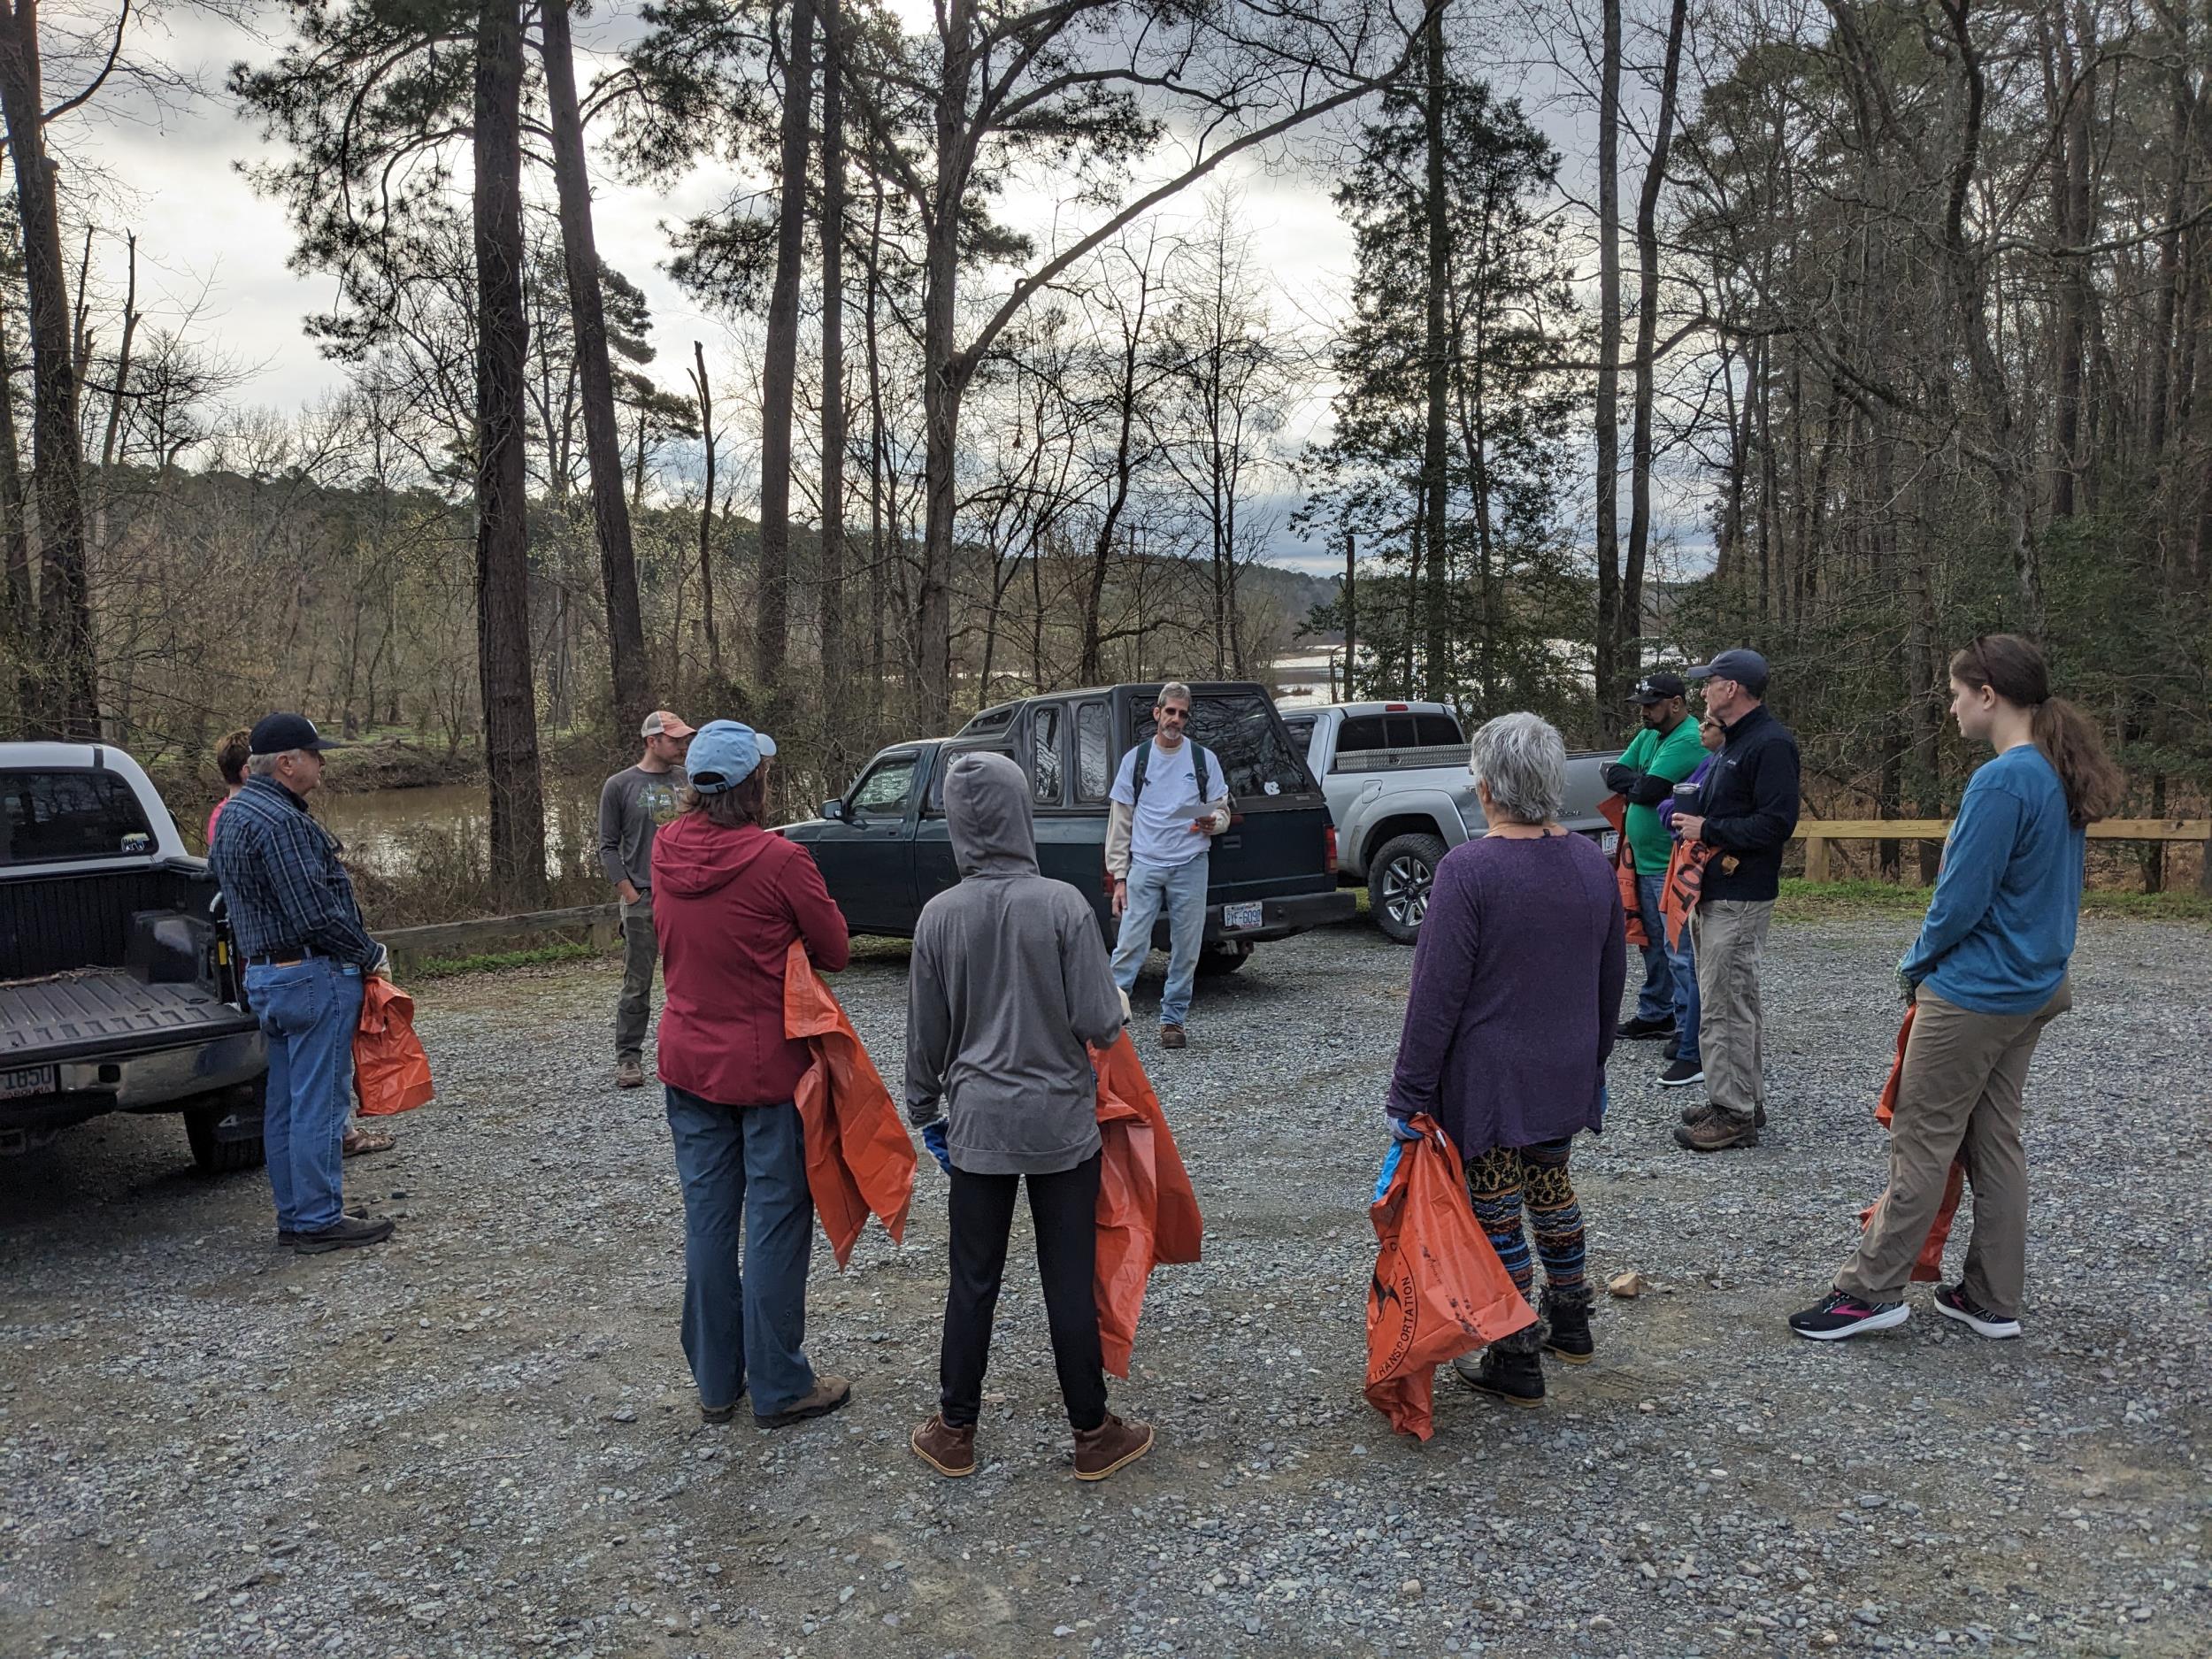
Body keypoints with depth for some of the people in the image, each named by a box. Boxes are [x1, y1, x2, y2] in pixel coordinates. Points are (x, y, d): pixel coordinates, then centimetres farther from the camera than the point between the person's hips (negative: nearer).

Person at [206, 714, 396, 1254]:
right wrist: (370, 955, -9)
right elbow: (315, 913, -23)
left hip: (265, 974, 10)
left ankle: (295, 1216, 23)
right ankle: (319, 1221, 4)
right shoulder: (280, 822, -19)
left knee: (285, 1103, 14)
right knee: (319, 1103, -3)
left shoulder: (234, 813, 15)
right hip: (313, 975, -10)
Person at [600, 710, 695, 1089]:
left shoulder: (688, 781, 9)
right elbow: (608, 848, 1)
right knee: (637, 984, 0)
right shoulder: (619, 786, 0)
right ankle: (628, 1058, 9)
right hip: (643, 900, -3)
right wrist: (631, 896, -7)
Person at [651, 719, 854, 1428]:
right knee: (777, 1222, 6)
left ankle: (716, 1382, 27)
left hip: (689, 1059, 6)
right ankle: (779, 1388, 17)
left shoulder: (666, 850, -3)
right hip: (769, 1066, -6)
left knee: (708, 1218, 14)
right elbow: (835, 950, -9)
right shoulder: (778, 859, -20)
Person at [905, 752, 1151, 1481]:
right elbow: (1098, 1024, -14)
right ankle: (1093, 1433, 22)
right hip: (1061, 1122, -2)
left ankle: (955, 1430, 25)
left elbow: (926, 1035, 2)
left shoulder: (939, 916, -7)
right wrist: (1119, 1007, 9)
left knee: (973, 1282, 13)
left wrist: (925, 1111, 16)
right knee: (1070, 1282, 9)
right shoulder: (1064, 905, -14)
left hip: (978, 1125, 2)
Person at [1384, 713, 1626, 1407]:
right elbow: (1612, 979, 11)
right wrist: (1594, 1058, 25)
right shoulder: (1592, 863, 1)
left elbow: (1436, 994, -20)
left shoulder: (1469, 869, -20)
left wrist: (1409, 1092, -12)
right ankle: (1570, 1324, 39)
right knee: (1551, 1187, 24)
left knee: (1496, 1211, 6)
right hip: (1566, 1074, 7)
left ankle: (1517, 1363, 17)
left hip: (1488, 1081, -7)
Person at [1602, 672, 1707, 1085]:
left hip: (1673, 867, -10)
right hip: (1644, 864, 10)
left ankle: (1690, 1051, -10)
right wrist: (1642, 784, -9)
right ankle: (1656, 1015, 37)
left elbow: (1648, 790, -23)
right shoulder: (1648, 736, 14)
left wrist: (1632, 783, -2)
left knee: (1681, 956, -10)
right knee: (1653, 945, 21)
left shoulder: (1689, 742, -16)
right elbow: (1614, 774, 9)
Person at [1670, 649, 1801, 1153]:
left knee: (1723, 1008, -7)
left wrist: (1707, 829, -17)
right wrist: (1692, 819, 8)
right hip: (1715, 893, 11)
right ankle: (1745, 1101, 27)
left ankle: (1734, 1114, 0)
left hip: (1739, 900, -11)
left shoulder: (1771, 744, -15)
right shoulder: (1734, 741, 18)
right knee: (1735, 1003, 17)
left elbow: (1776, 824, -22)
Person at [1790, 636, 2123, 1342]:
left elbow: (1961, 899, -21)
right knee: (1994, 1139, 15)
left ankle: (1872, 1290, 9)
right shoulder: (2061, 777, 8)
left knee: (1921, 1141, 0)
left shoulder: (2002, 783, -22)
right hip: (2033, 986, 9)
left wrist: (1916, 965, -3)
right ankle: (1993, 1299, 23)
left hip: (1974, 992, -9)